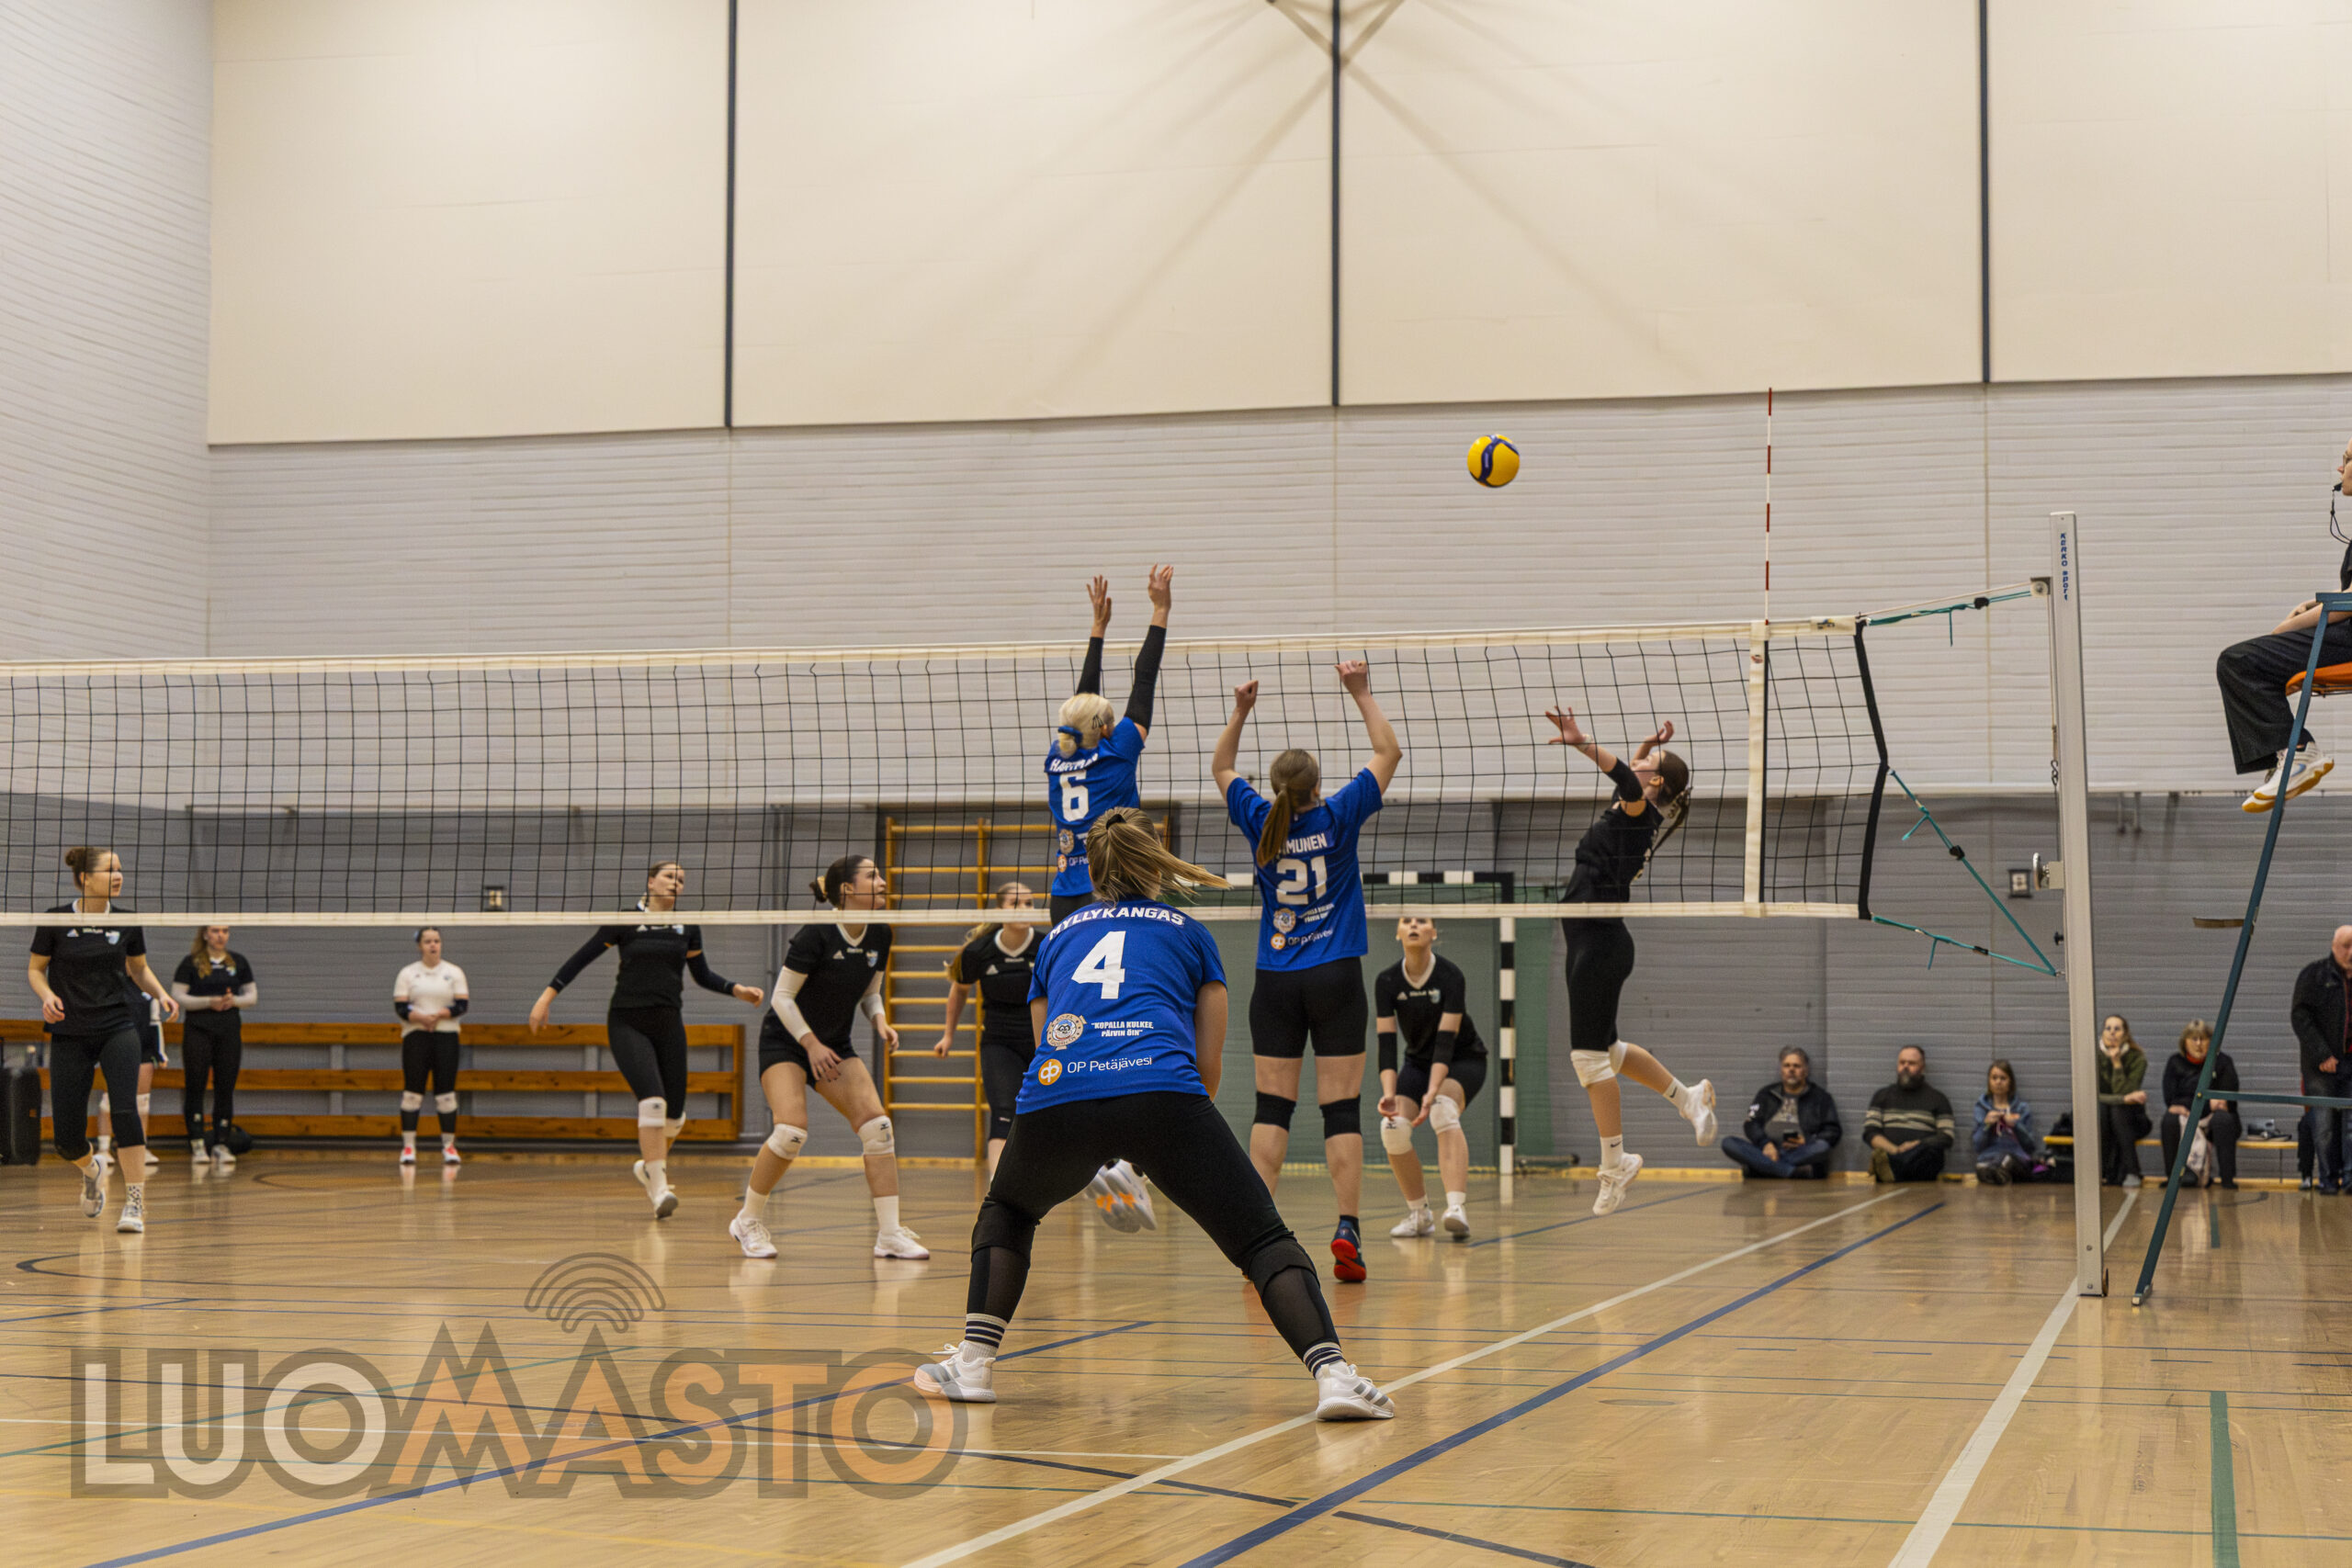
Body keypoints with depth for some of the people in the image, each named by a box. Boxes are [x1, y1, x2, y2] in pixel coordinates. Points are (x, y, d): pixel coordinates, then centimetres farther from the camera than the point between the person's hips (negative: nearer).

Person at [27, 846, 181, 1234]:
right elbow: (35, 968, 5)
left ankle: (135, 1203, -18)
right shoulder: (56, 921, -6)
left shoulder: (127, 922, 0)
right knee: (66, 1140, -1)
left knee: (124, 1108, -23)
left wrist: (161, 995, -4)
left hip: (117, 1028, 1)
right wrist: (48, 995, -15)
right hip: (69, 1035, 0)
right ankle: (92, 1171, 36)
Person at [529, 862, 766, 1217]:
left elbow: (703, 975, 17)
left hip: (668, 1025, 4)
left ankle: (649, 1165, 34)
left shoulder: (687, 927, 7)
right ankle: (659, 1188, -22)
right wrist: (546, 998, -4)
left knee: (674, 1114, 4)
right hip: (627, 1024, -4)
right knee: (653, 1100, -23)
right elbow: (580, 959, 0)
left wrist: (738, 990, 1)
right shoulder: (625, 921, -4)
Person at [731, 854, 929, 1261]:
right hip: (785, 1042, -6)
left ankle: (890, 1234, -9)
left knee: (877, 1126, -11)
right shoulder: (817, 934, -21)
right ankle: (748, 1220, -2)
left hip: (834, 1046, 6)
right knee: (792, 1130, -24)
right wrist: (812, 1044, -21)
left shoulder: (879, 936, -2)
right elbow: (782, 996, -17)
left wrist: (881, 1022, -9)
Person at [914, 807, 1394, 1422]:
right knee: (1263, 1239, 3)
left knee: (1007, 1211, 32)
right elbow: (1209, 1065, 23)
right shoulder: (1189, 933, 26)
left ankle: (973, 1361, 20)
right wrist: (1165, 1149, 38)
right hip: (1162, 1090, -2)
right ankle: (1331, 1372, -18)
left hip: (1052, 1095, 2)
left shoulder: (1058, 937, 32)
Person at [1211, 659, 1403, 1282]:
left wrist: (1240, 711, 10)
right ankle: (1347, 1230, -11)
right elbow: (1388, 753, 4)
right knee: (1342, 1109, -4)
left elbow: (1221, 768, 18)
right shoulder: (1338, 818, -7)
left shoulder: (1260, 824, -1)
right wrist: (1361, 694, 6)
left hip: (1275, 984, 2)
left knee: (1272, 1107, 4)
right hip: (1335, 979, -2)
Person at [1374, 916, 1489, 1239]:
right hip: (1418, 1062, 4)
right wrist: (1389, 1092, -30)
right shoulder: (1387, 981, -12)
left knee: (1444, 1109, -35)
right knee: (1393, 1127, -21)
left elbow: (1446, 1040, -27)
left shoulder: (1450, 975, -22)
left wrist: (1433, 1092, -37)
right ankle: (1419, 1214, -2)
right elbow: (1387, 1042, -16)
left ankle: (1457, 1209, -49)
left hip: (1464, 1059, -4)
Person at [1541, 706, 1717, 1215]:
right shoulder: (1640, 812, 16)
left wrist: (1582, 742, -45)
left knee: (1589, 1054, -5)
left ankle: (1615, 1164, 2)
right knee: (1606, 1048, 19)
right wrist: (1655, 742, 27)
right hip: (1597, 941, 9)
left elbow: (1627, 778, -33)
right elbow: (1628, 776, 39)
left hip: (1601, 943, -9)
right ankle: (1688, 1096, 32)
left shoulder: (1642, 811, -9)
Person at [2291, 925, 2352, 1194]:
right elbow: (2300, 1016, -3)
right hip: (2321, 1062, -2)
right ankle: (2328, 1179, 7)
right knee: (2324, 1125, -1)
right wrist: (2321, 1055, -10)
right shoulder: (2314, 973, 1)